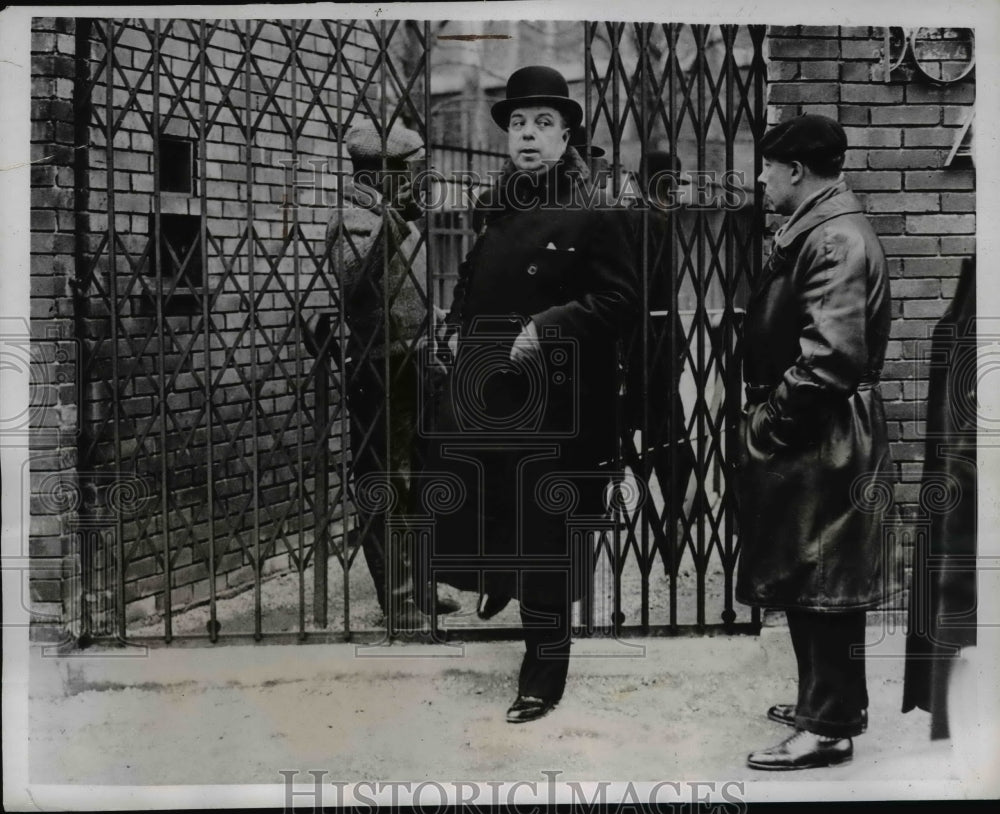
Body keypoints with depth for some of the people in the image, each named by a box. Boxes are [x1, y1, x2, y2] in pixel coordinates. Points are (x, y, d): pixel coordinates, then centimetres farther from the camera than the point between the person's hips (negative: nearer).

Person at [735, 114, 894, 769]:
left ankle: (830, 727, 6)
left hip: (824, 441, -10)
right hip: (812, 438, 10)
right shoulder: (816, 230, 14)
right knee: (810, 581, 18)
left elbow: (828, 357, -27)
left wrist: (767, 423, -18)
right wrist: (766, 413, 13)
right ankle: (828, 699, 31)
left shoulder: (835, 242, -19)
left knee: (824, 587, -2)